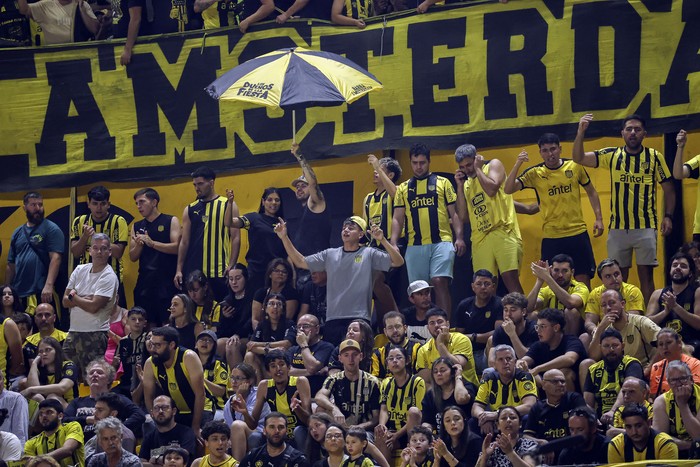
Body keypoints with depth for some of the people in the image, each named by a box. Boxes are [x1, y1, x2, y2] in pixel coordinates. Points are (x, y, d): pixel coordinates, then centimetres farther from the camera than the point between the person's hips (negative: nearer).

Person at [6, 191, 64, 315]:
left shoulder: (51, 229, 1)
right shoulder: (17, 233, 18)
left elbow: (56, 258, -10)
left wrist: (49, 285, -22)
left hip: (42, 293, -5)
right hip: (18, 295, 5)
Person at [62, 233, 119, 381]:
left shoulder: (109, 277, -9)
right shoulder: (80, 270, 10)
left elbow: (93, 307, -17)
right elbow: (65, 301, 7)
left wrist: (74, 296, -4)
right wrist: (84, 299, -9)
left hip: (95, 335, -7)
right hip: (73, 332, 7)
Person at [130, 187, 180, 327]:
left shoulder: (171, 221, 3)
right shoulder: (137, 226, 16)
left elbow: (177, 247, -9)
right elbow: (132, 257, 13)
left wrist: (152, 243, -15)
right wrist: (139, 245, -7)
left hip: (166, 280, -5)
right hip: (145, 281, 5)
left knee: (167, 322, -7)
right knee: (148, 323, 4)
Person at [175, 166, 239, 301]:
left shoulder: (227, 205, 3)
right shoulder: (190, 210, 12)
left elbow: (235, 238, -1)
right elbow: (184, 242, 12)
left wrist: (231, 266, -11)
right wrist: (179, 270, 4)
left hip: (220, 272, -3)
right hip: (193, 272, 3)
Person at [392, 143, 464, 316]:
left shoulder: (442, 183, 8)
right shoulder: (403, 188, 14)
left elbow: (454, 213, 5)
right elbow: (398, 219, 11)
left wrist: (459, 237, -8)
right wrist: (393, 243, -3)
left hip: (441, 243, -3)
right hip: (415, 246, 3)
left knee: (440, 282, -17)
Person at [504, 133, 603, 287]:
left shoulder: (575, 166, 0)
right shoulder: (535, 173, -3)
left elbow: (591, 192, 12)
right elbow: (508, 190, -10)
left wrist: (598, 218, 4)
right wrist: (517, 165, -21)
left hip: (578, 233, 0)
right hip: (551, 237, 0)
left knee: (583, 279, 3)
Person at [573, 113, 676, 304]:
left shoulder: (655, 157, 2)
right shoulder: (612, 155, 4)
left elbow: (668, 188, 6)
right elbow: (579, 158, -3)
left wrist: (668, 216, -6)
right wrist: (581, 132, -17)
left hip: (645, 226, -2)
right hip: (617, 227, 2)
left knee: (646, 274, -1)